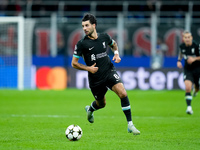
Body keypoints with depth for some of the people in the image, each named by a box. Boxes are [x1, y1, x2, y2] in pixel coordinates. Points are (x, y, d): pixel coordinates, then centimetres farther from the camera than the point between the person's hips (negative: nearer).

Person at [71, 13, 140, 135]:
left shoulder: (104, 37, -1)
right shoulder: (82, 44, -10)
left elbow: (114, 44, 23)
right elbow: (74, 63, -5)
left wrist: (116, 53, 3)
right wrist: (88, 68, -18)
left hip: (109, 71, 1)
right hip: (95, 78, -1)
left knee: (123, 93, -21)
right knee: (101, 104, 15)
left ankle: (130, 125, -14)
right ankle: (90, 109, 54)